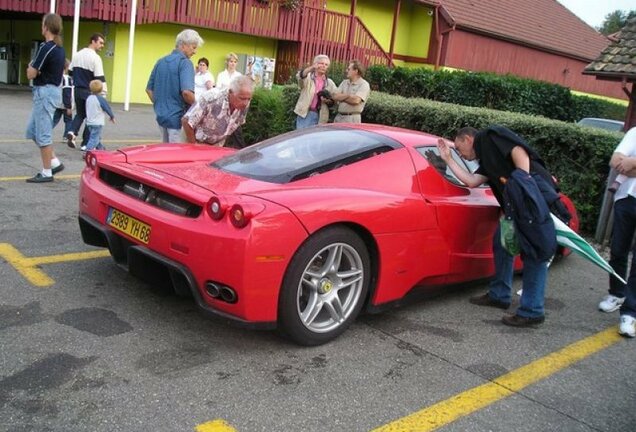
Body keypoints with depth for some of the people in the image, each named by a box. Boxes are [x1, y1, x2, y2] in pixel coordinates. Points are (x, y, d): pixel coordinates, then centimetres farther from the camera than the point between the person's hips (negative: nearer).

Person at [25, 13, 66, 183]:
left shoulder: (46, 47, -17)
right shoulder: (60, 48, 11)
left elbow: (31, 74, -16)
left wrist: (30, 66, 6)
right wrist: (35, 68, 11)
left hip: (45, 92, -10)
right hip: (53, 90, 10)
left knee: (43, 134, -2)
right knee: (32, 131, 17)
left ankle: (46, 172, 4)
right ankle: (55, 162, 17)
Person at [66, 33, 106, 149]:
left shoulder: (77, 54, 8)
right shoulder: (95, 57, -14)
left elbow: (70, 72, 15)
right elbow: (100, 78, -19)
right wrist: (104, 92, -15)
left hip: (78, 90, 6)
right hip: (89, 91, -6)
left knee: (80, 114, 20)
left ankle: (72, 132, -4)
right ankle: (86, 143, 9)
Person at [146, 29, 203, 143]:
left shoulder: (161, 61, 11)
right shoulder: (185, 63, -12)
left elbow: (149, 89, 16)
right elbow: (186, 92, -24)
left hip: (161, 115, 8)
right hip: (177, 117, -8)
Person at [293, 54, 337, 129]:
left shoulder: (330, 83, 12)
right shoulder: (308, 77, 4)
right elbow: (300, 76, -20)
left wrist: (328, 101, -13)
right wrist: (312, 67, -38)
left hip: (320, 117, 2)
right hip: (304, 114, -2)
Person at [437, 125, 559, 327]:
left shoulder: (492, 136, 4)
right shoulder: (487, 160, 27)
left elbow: (519, 151, -11)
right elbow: (471, 181, 13)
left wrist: (524, 185, -23)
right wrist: (448, 158, 22)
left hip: (536, 194, -10)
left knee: (534, 252, -7)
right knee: (502, 242, 19)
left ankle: (532, 311, -2)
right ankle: (499, 295, 30)